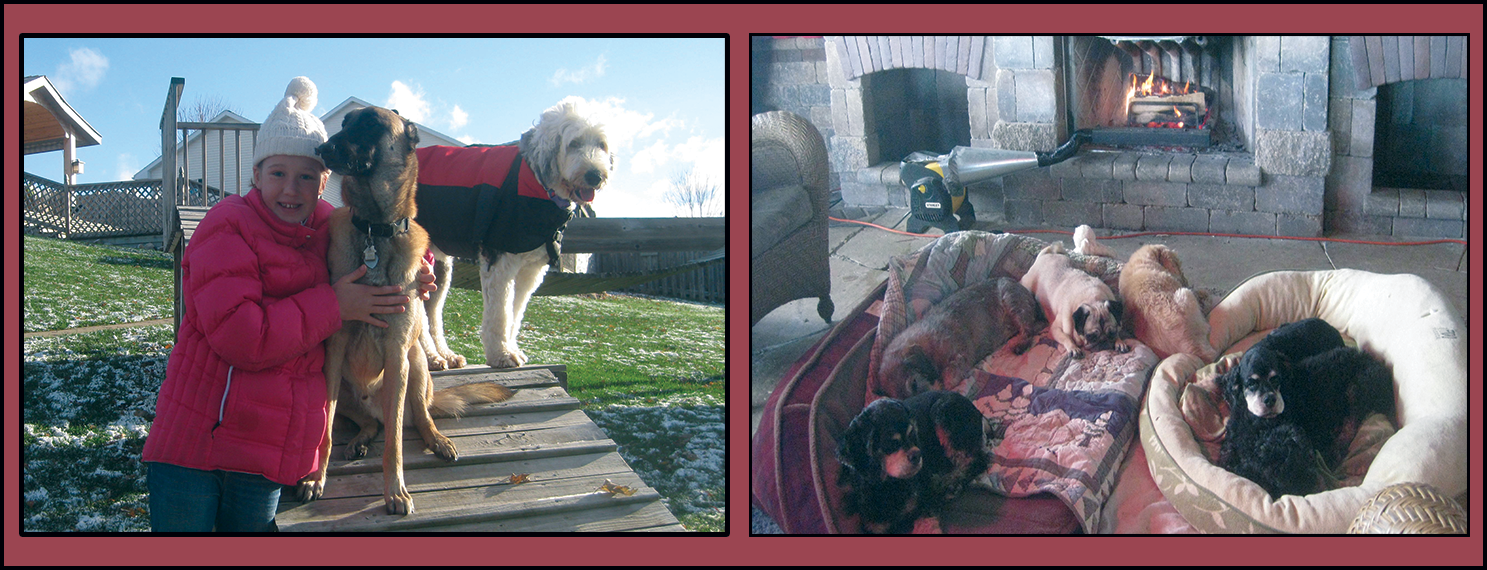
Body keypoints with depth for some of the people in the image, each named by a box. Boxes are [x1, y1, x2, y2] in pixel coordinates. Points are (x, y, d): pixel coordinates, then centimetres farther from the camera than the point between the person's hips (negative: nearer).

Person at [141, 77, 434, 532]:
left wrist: (411, 279, 5)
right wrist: (332, 305, -16)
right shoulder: (230, 225, -8)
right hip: (195, 439, -4)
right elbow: (237, 335, -20)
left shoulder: (331, 229, 8)